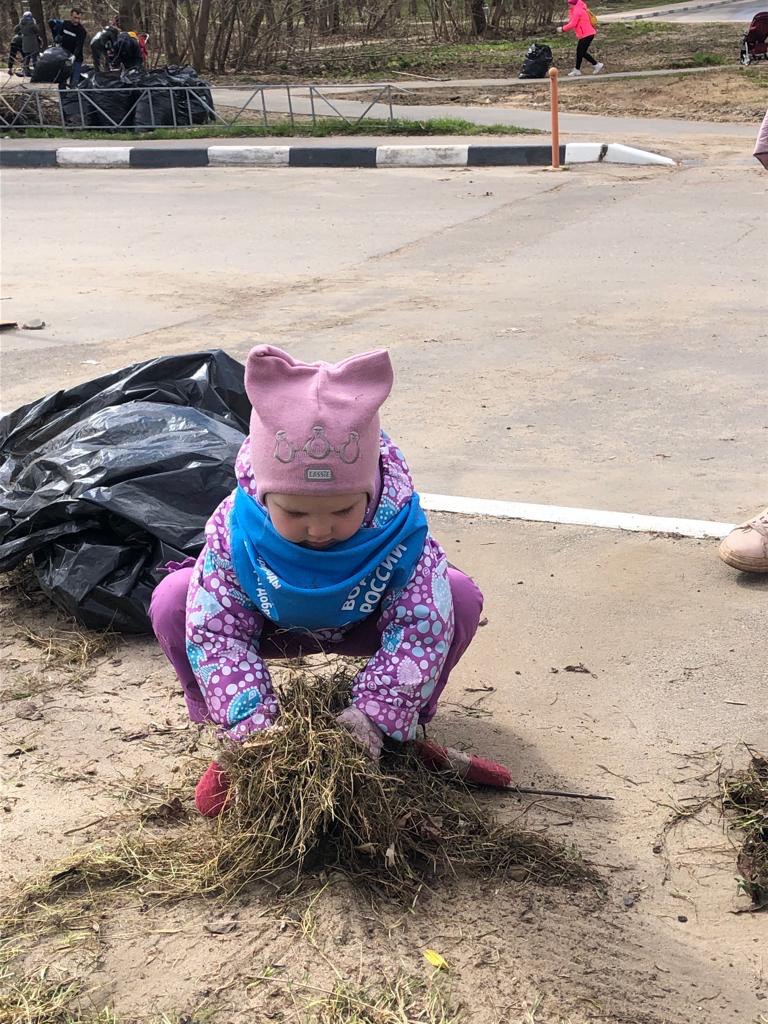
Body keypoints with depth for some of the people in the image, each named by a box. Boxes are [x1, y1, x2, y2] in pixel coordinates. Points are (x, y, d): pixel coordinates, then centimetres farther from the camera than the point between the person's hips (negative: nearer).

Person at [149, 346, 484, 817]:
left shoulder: (398, 528, -34)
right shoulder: (234, 532, -33)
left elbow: (422, 626, -32)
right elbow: (214, 632, -28)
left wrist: (371, 716, -41)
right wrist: (252, 725, -39)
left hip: (365, 626, 0)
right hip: (271, 630, 1)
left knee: (460, 597, -28)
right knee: (172, 601, -27)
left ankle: (403, 730, -4)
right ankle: (231, 740, -6)